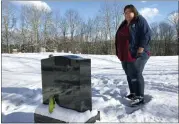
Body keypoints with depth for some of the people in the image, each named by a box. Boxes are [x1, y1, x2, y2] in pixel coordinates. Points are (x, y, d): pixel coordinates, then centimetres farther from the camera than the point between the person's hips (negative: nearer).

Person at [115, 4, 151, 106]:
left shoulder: (140, 20, -5)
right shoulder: (124, 24, 17)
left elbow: (146, 35, -15)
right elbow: (120, 38, 22)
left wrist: (140, 51, -21)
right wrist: (120, 53, 16)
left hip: (136, 54, -8)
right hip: (125, 55, 8)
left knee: (136, 75, -10)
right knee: (129, 75, 12)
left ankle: (140, 97, -4)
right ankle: (133, 93, 23)